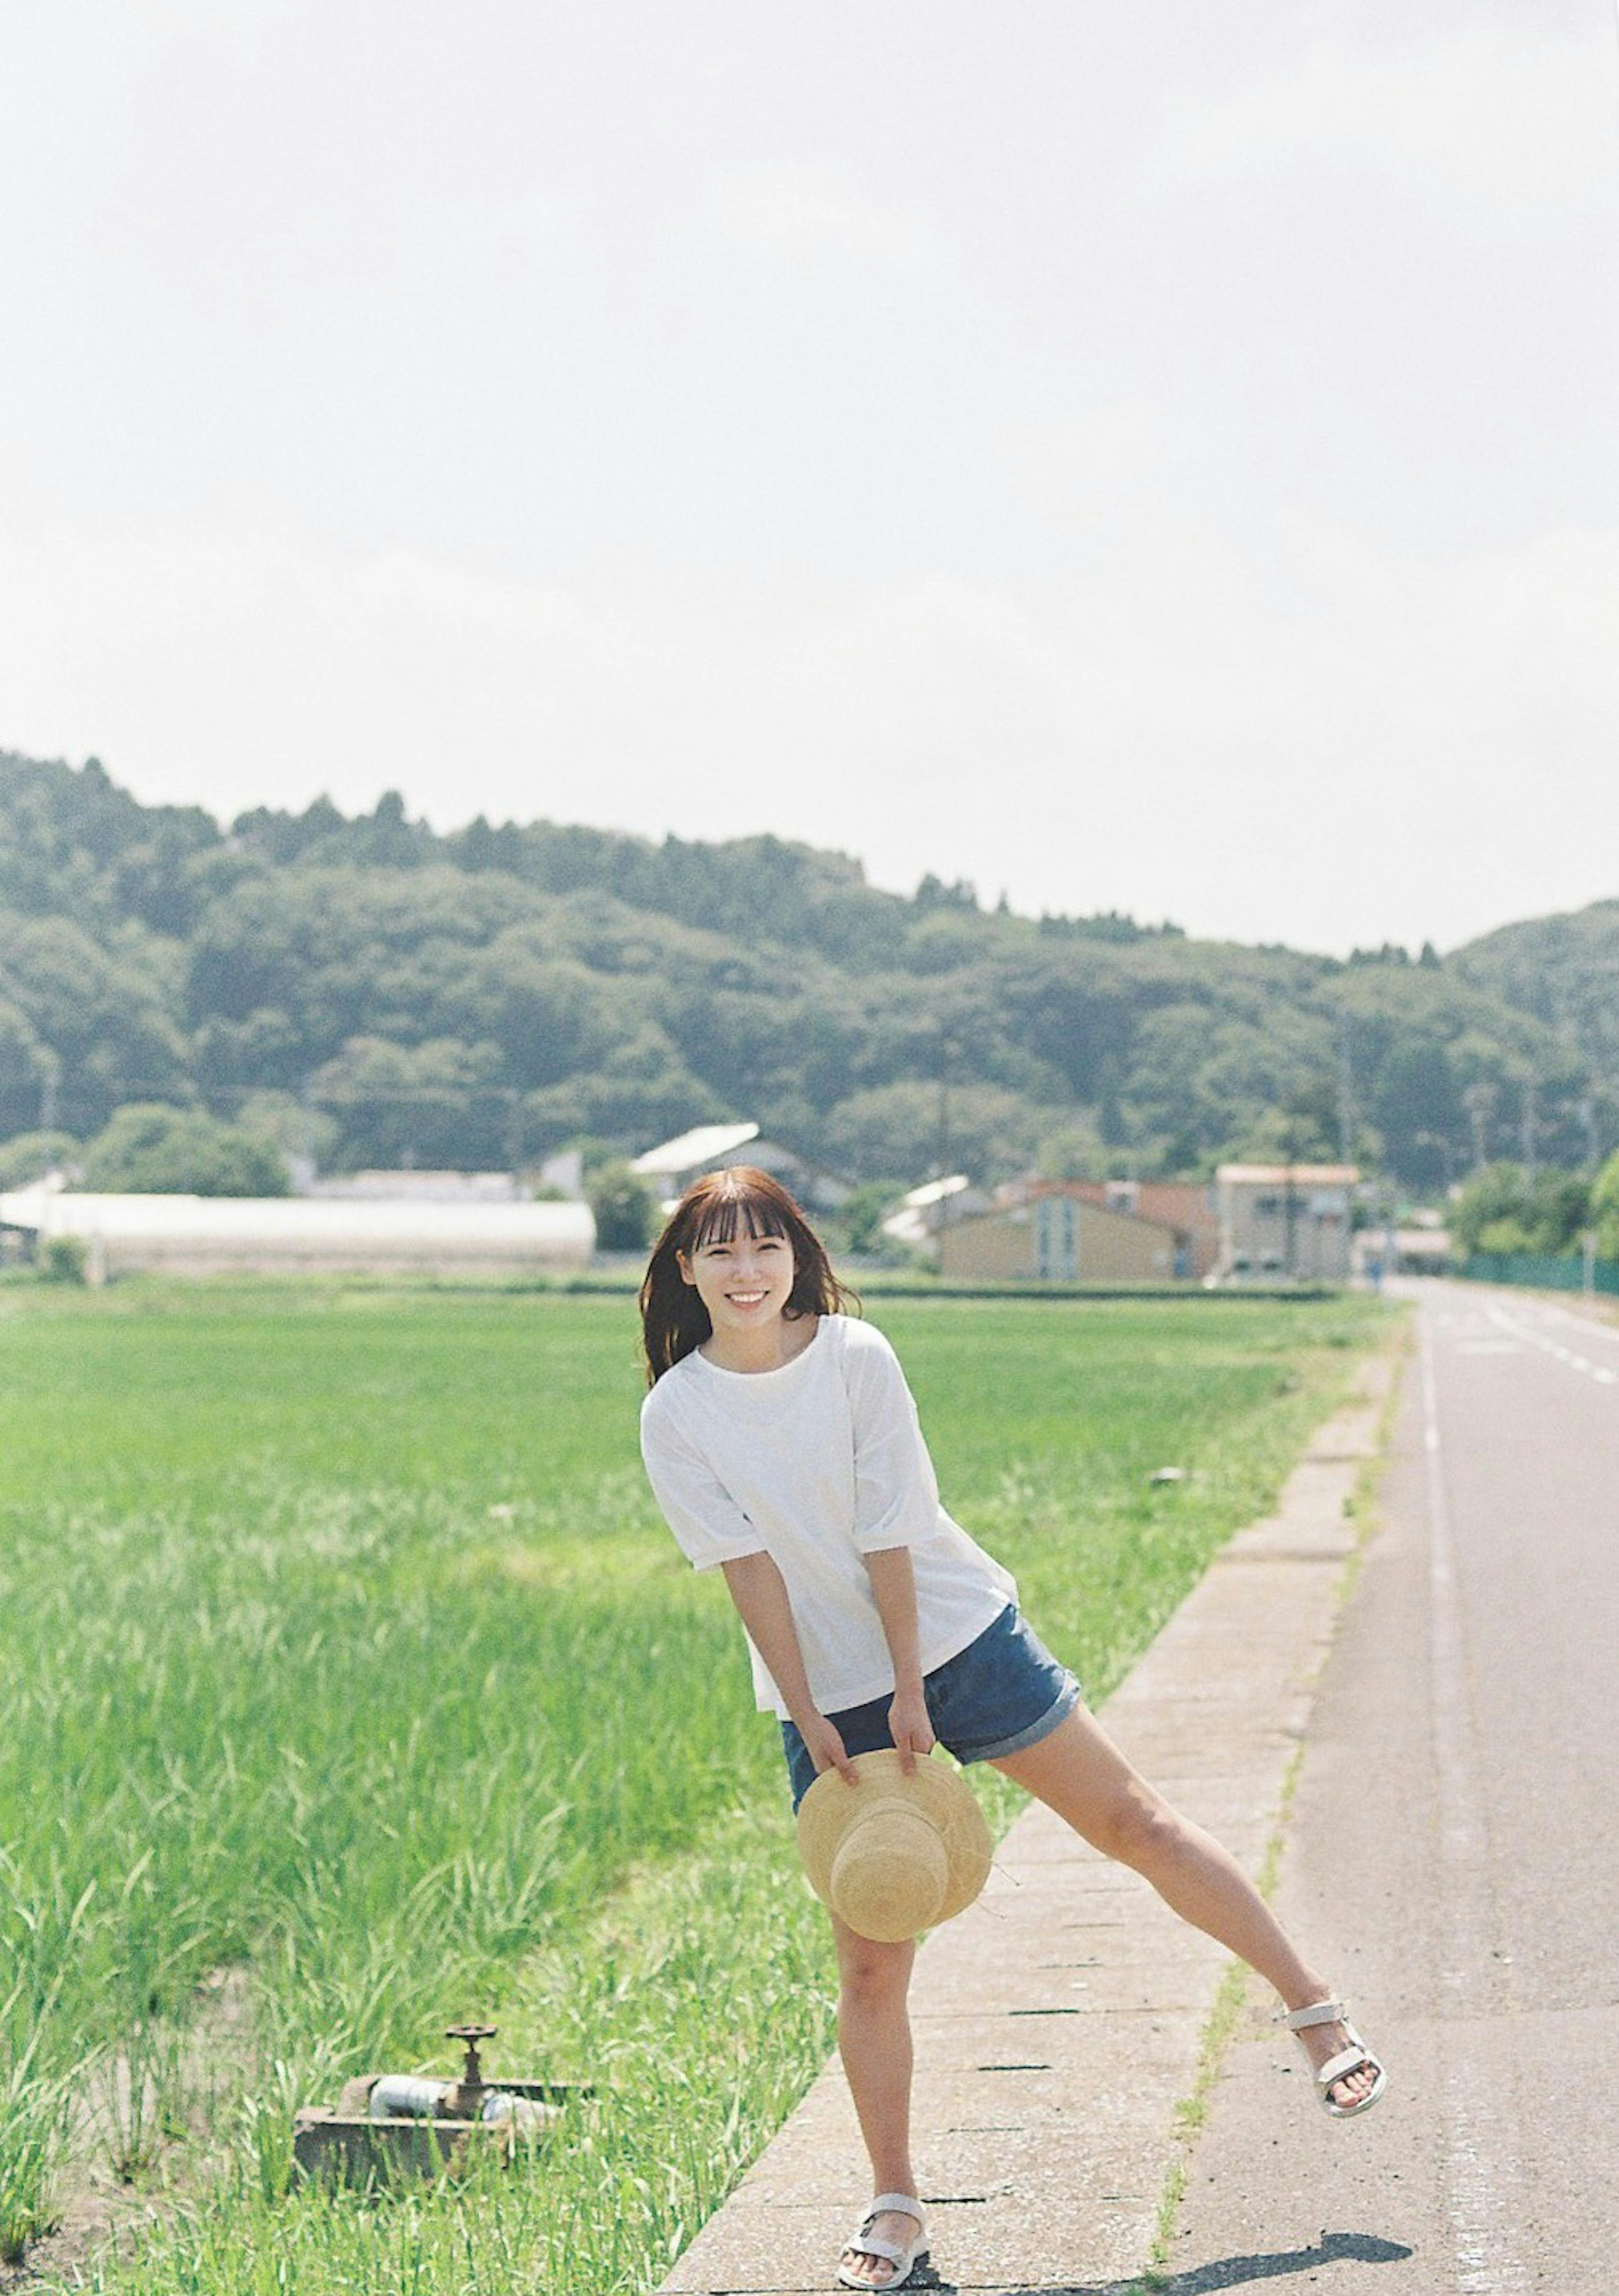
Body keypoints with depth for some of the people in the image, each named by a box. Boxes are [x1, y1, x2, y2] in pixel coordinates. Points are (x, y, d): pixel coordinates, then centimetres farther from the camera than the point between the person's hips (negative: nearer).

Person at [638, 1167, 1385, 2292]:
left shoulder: (856, 1356, -11)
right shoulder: (677, 1415, -9)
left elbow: (886, 1535, -13)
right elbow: (751, 1568, -11)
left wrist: (913, 1694, -13)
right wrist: (809, 1720, -13)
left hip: (958, 1638, 0)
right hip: (829, 1694, 1)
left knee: (1132, 1821, 3)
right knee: (870, 1964, -2)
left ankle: (1317, 2010, 17)